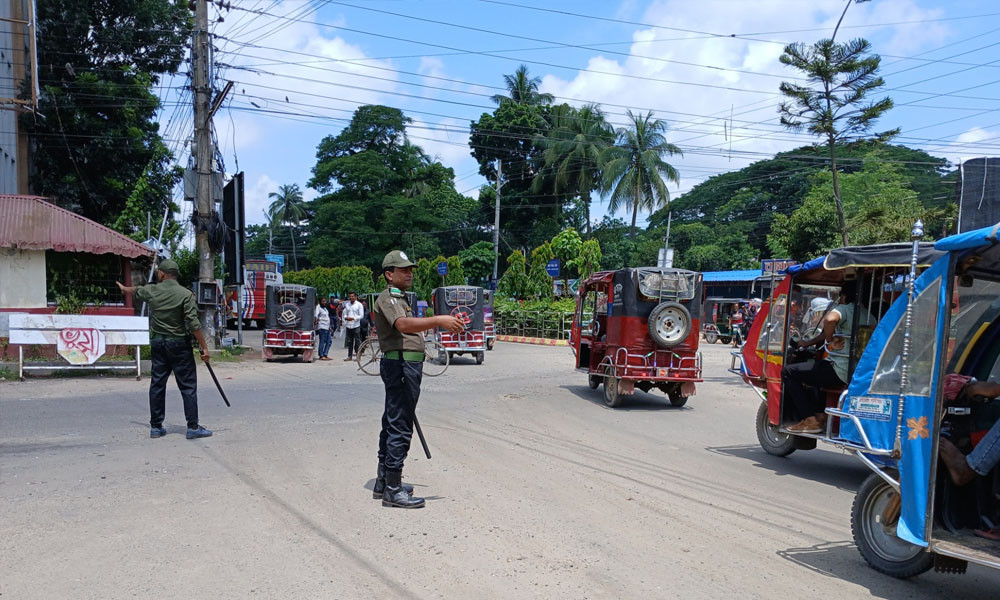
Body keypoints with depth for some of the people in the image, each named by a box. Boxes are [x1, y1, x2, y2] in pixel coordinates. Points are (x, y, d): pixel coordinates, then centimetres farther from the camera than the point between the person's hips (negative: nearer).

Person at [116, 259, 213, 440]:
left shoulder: (152, 290, 2)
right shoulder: (186, 294, -12)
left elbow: (136, 290, 27)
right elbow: (194, 324, -16)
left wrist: (123, 288, 50)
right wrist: (204, 347, -12)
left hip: (157, 343, 5)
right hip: (179, 344, -5)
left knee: (157, 384, 12)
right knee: (188, 386, -2)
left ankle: (155, 426, 17)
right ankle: (193, 427, -3)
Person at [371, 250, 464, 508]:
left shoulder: (399, 298, 22)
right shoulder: (388, 298, -12)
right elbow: (403, 324, -33)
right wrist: (439, 320, -42)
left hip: (404, 365, 11)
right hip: (401, 365, -11)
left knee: (392, 423, 15)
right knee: (400, 427, -10)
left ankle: (383, 482, 25)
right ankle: (393, 490, -6)